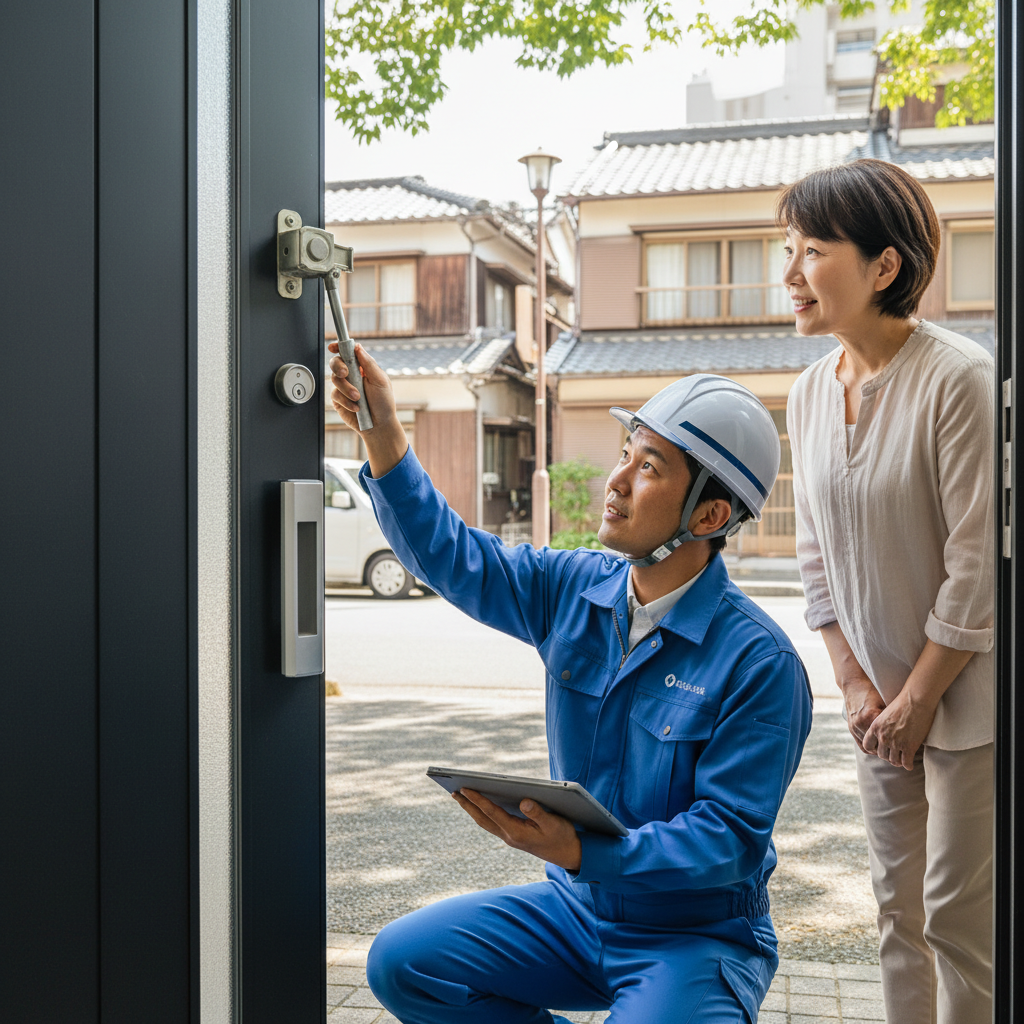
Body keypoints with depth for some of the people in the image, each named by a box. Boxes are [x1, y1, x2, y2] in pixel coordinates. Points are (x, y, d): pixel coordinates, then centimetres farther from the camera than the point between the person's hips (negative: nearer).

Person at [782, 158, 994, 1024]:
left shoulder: (958, 378, -19)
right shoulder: (810, 392, 2)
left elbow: (980, 563, -19)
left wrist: (920, 698, -13)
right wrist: (854, 683, 1)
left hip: (965, 693, -6)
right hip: (882, 695, 6)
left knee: (959, 915, 1)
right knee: (897, 901, 15)